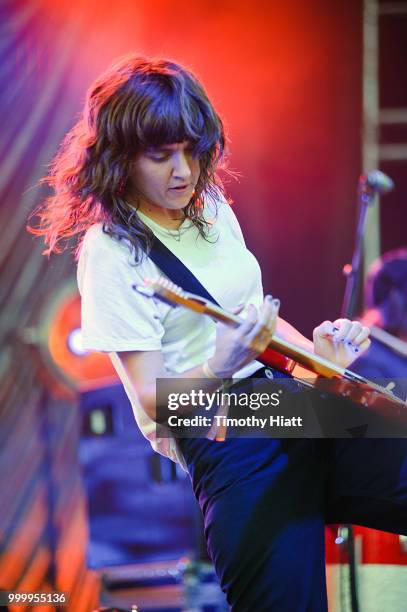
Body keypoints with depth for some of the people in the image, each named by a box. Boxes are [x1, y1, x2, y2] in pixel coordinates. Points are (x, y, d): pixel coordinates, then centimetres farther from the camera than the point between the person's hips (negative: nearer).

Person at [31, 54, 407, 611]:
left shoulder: (211, 205, 12)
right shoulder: (112, 252, -8)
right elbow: (154, 401, -12)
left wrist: (318, 355, 6)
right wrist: (221, 368, -31)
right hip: (229, 446, -6)